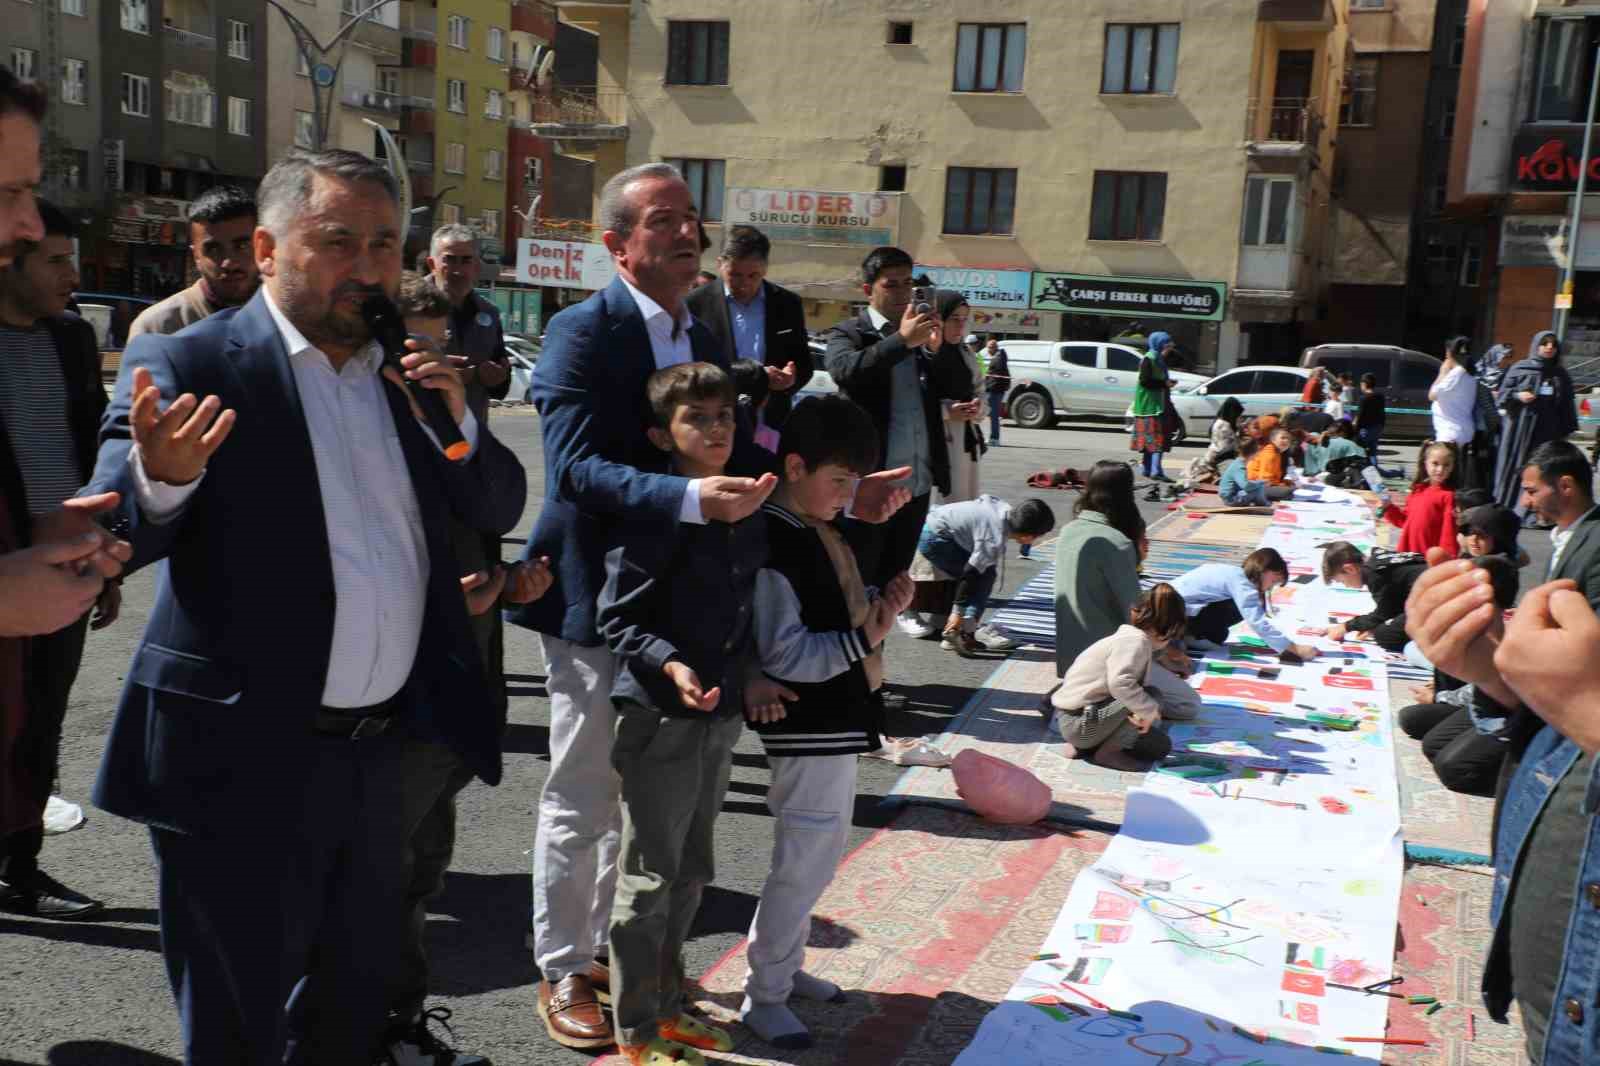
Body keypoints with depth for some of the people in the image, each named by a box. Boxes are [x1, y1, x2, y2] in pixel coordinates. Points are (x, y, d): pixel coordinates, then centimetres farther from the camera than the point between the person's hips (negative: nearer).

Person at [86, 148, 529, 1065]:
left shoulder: (405, 370, 7)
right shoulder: (187, 365, -9)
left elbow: (501, 509, 8)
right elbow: (108, 535, -19)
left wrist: (456, 421, -11)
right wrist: (161, 479, -41)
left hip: (381, 749, 6)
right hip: (246, 759, -5)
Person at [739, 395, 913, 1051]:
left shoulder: (820, 530, 7)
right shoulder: (773, 545, -21)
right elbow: (786, 655, -23)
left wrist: (881, 604, -1)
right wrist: (866, 638, -23)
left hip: (838, 722, 10)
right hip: (809, 730, -10)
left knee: (823, 853, 21)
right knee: (803, 863, 1)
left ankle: (784, 965, 37)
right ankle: (763, 997, 17)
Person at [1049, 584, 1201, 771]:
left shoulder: (1129, 637, 13)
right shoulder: (1136, 640, -17)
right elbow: (1120, 682, -36)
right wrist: (1149, 710, -26)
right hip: (1079, 722, -10)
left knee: (1160, 746, 12)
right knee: (1152, 696, -21)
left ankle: (1085, 745, 10)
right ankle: (1108, 751, -10)